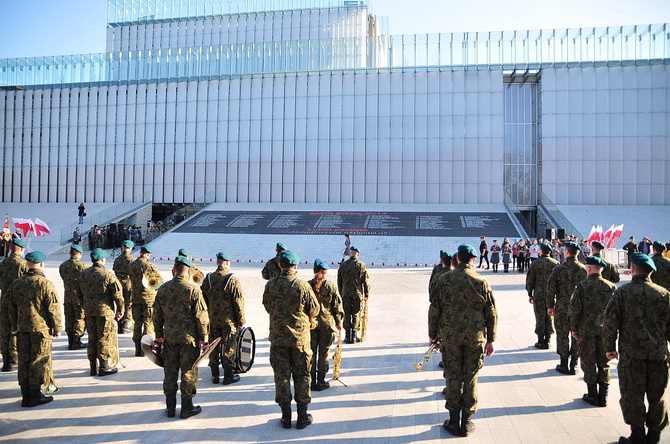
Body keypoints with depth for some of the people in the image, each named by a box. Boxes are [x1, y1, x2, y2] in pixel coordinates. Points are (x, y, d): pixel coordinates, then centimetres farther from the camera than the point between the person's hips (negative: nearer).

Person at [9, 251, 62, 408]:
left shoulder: (17, 284, 7)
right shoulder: (45, 284, -13)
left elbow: (13, 308, 14)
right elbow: (53, 308, -12)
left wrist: (16, 327, 23)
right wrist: (57, 328, -2)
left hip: (22, 329, 6)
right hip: (41, 329, -6)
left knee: (24, 361, 11)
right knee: (38, 362, 1)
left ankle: (25, 396, 18)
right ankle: (34, 395, 5)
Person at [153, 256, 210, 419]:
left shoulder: (163, 289, 1)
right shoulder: (193, 290, -13)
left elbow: (157, 316, 8)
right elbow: (201, 317, -11)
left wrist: (159, 336, 18)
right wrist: (204, 338, -2)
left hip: (169, 337, 4)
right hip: (189, 338, -4)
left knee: (170, 372, 13)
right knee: (188, 372, 6)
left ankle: (170, 407, 22)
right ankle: (187, 407, 13)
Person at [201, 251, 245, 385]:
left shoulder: (208, 279, 0)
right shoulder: (233, 280, -13)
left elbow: (203, 300, 8)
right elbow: (238, 302, -11)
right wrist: (241, 321, -3)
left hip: (212, 320, 4)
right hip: (229, 320, -4)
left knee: (213, 348, 12)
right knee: (228, 348, 5)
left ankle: (214, 375, 21)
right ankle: (228, 376, 12)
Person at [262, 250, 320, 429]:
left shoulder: (270, 285, -8)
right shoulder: (303, 286, -14)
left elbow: (267, 307, 6)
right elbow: (314, 310, -5)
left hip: (278, 338, 2)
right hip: (300, 337, -1)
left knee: (281, 376, 11)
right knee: (302, 376, 11)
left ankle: (286, 416, 17)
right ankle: (302, 416, 17)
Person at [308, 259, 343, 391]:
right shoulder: (331, 286, -8)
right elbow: (337, 306, -3)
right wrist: (338, 322, 9)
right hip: (327, 324, -1)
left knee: (311, 352, 11)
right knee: (324, 352, 8)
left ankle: (311, 381, 15)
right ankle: (320, 381, 13)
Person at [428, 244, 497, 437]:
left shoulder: (444, 280, -4)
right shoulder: (482, 282, -3)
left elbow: (434, 309, -2)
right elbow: (491, 314, 1)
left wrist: (433, 334, 9)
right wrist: (490, 339, 11)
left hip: (450, 337, 0)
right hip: (475, 338, 1)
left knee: (453, 378, 9)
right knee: (470, 379, 10)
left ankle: (454, 421, 16)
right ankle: (466, 423, 17)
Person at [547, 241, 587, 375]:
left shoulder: (559, 269, -10)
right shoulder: (584, 269, -4)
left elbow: (551, 289, -7)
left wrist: (550, 306, 4)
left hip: (562, 309, -2)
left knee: (562, 335, 8)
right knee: (577, 336, 11)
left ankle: (564, 365, 14)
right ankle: (574, 365, 17)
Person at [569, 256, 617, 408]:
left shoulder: (581, 286, -12)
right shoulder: (611, 286, -3)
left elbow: (574, 310, -11)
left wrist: (574, 328, 0)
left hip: (587, 330, -3)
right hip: (605, 330, 3)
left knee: (588, 363, 9)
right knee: (603, 363, 13)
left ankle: (593, 395, 15)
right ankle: (603, 397, 18)